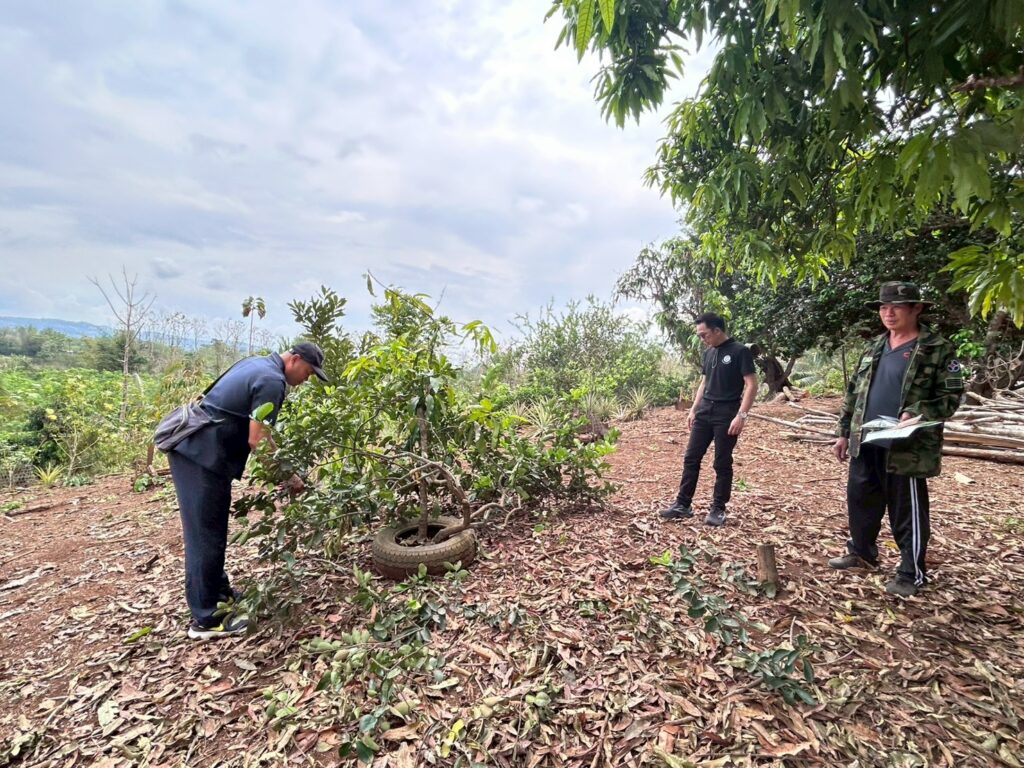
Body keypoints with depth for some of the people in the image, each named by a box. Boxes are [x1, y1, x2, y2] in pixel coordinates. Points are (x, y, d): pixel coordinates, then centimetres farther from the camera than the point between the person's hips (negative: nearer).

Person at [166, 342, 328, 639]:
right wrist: (288, 476, -11)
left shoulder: (257, 364, 14)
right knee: (206, 535, -2)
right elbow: (257, 441, -20)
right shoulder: (272, 381, -17)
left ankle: (219, 591, 33)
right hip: (201, 455, -10)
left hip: (192, 446, 10)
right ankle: (205, 620, 9)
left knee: (210, 530, 19)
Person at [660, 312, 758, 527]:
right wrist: (693, 410, 15)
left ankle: (718, 509, 15)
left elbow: (751, 385, -13)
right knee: (691, 458, 6)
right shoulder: (708, 353, 12)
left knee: (722, 463, 2)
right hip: (705, 411, 7)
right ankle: (683, 504, 14)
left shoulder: (739, 352, -9)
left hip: (726, 414, -7)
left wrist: (741, 415, -21)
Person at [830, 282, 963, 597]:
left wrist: (919, 414, -25)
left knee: (907, 512, 6)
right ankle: (862, 552, 36)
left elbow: (952, 395, -6)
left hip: (906, 449, -6)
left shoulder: (938, 349, -5)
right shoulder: (874, 347, 12)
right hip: (865, 444, 6)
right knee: (860, 500, 16)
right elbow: (854, 391, 14)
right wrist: (844, 432, 12)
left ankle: (911, 574, 22)